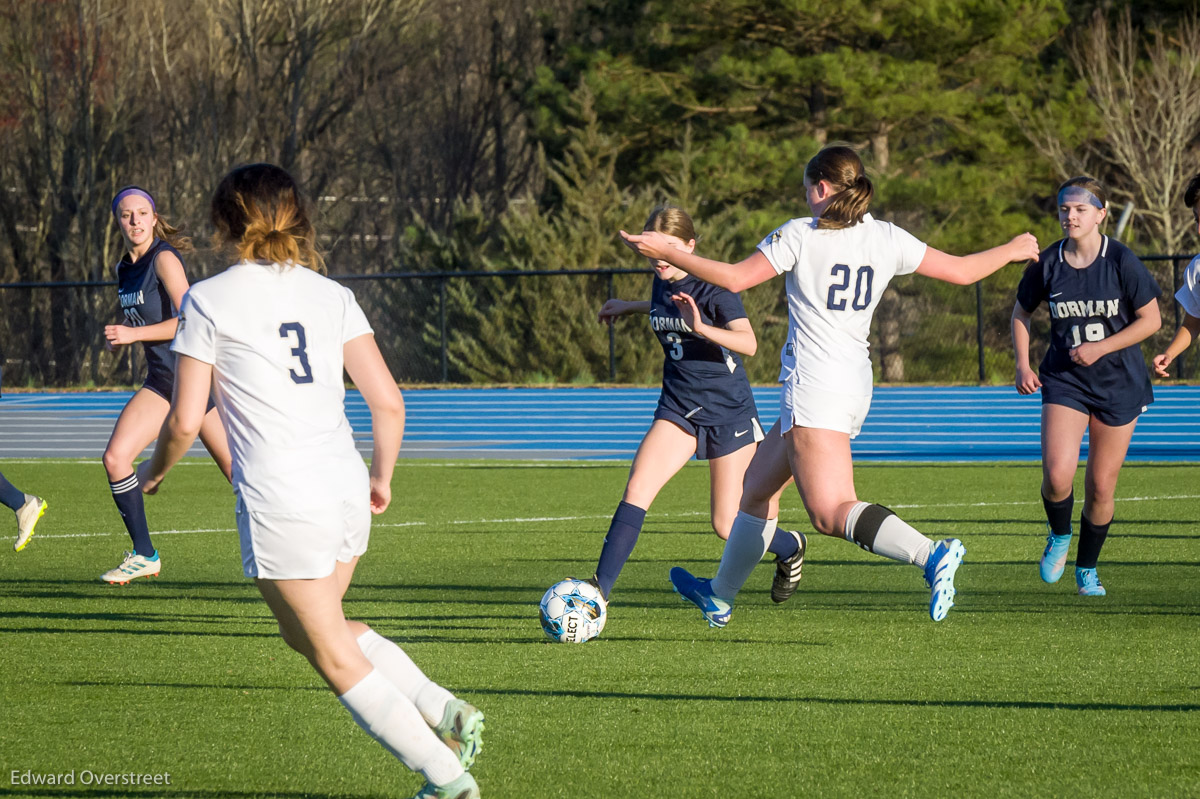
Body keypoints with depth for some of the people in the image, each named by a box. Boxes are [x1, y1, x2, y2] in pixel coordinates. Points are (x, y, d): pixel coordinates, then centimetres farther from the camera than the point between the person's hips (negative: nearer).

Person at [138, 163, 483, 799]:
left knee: (337, 660, 6)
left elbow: (185, 421, -4)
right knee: (309, 629, 27)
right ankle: (445, 712, 16)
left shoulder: (207, 301, -3)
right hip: (347, 494, 6)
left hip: (280, 503, -6)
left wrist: (156, 470, 16)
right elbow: (388, 401, 5)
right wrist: (381, 478, 21)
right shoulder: (330, 295, 9)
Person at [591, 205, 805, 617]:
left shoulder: (711, 285, -16)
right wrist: (628, 307, 30)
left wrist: (703, 327, -45)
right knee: (636, 491, -19)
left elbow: (748, 342, -30)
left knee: (728, 527, -1)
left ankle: (790, 548, 32)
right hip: (678, 409, 5)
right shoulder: (662, 282, 4)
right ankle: (599, 591, -22)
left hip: (729, 412, -5)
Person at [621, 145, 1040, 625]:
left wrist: (666, 252, -1)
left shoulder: (800, 235, -6)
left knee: (832, 513, -19)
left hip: (814, 387, -8)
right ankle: (720, 597, 35)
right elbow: (961, 271, 12)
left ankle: (930, 554, -39)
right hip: (855, 385, 8)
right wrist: (1012, 250, 30)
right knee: (755, 486, 23)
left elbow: (734, 279, -9)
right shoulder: (887, 239, 8)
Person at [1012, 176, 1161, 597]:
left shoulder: (1122, 262, -11)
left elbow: (1151, 319, -6)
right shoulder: (1047, 263, -4)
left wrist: (1101, 348, -16)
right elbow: (1021, 312, 12)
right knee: (1057, 474, -18)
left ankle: (1087, 569, 25)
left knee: (1101, 485, 4)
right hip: (1064, 379, 1)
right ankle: (1058, 537, 14)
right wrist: (1023, 364, 0)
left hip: (1118, 384, -1)